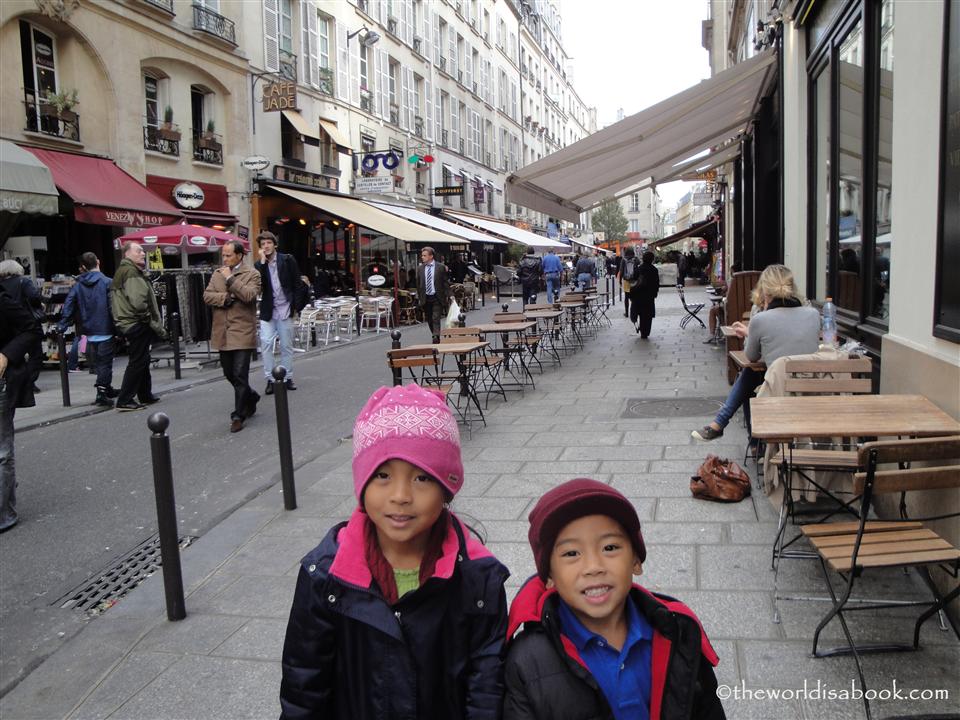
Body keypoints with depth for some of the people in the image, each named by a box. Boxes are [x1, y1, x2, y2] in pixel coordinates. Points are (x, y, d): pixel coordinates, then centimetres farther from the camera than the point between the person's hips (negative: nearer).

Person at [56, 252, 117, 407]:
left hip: (89, 332, 5)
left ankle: (107, 389, 27)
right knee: (105, 362, -1)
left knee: (98, 362, 17)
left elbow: (68, 306, 0)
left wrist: (61, 327, 2)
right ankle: (102, 391, -10)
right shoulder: (107, 282, -8)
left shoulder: (78, 285, 5)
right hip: (105, 329, -5)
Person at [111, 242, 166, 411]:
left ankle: (145, 396, 30)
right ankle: (124, 401, -4)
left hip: (129, 324, 11)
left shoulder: (122, 271, 19)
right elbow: (138, 301, -27)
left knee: (141, 360, 19)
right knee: (137, 362, -6)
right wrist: (150, 319, -13)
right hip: (136, 324, -11)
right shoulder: (131, 272, -15)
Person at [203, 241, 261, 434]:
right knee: (229, 374, 14)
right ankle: (251, 397, 38)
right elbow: (207, 295, 4)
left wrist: (230, 279, -15)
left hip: (242, 332, -6)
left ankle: (238, 416, 1)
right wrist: (226, 297, -11)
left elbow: (249, 295, -19)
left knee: (240, 376, -6)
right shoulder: (217, 274, 13)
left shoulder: (252, 274, -3)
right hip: (223, 333, 6)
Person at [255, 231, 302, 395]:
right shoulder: (259, 265, 5)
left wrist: (296, 306, -5)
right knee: (266, 343, -9)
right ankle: (270, 379, -3)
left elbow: (297, 284, 1)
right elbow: (258, 286, -12)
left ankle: (287, 378, 17)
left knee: (287, 346, 6)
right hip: (267, 311, 1)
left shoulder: (288, 260, 0)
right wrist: (262, 262, -14)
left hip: (285, 309, -1)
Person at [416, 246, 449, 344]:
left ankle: (436, 338, -17)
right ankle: (435, 337, 23)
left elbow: (445, 282, 0)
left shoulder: (441, 267, -2)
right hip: (425, 298, 4)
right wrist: (419, 298, 9)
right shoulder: (420, 268, 7)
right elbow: (418, 284, 12)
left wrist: (447, 296, -5)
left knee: (436, 319, -13)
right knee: (429, 320, 9)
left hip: (437, 298, -4)